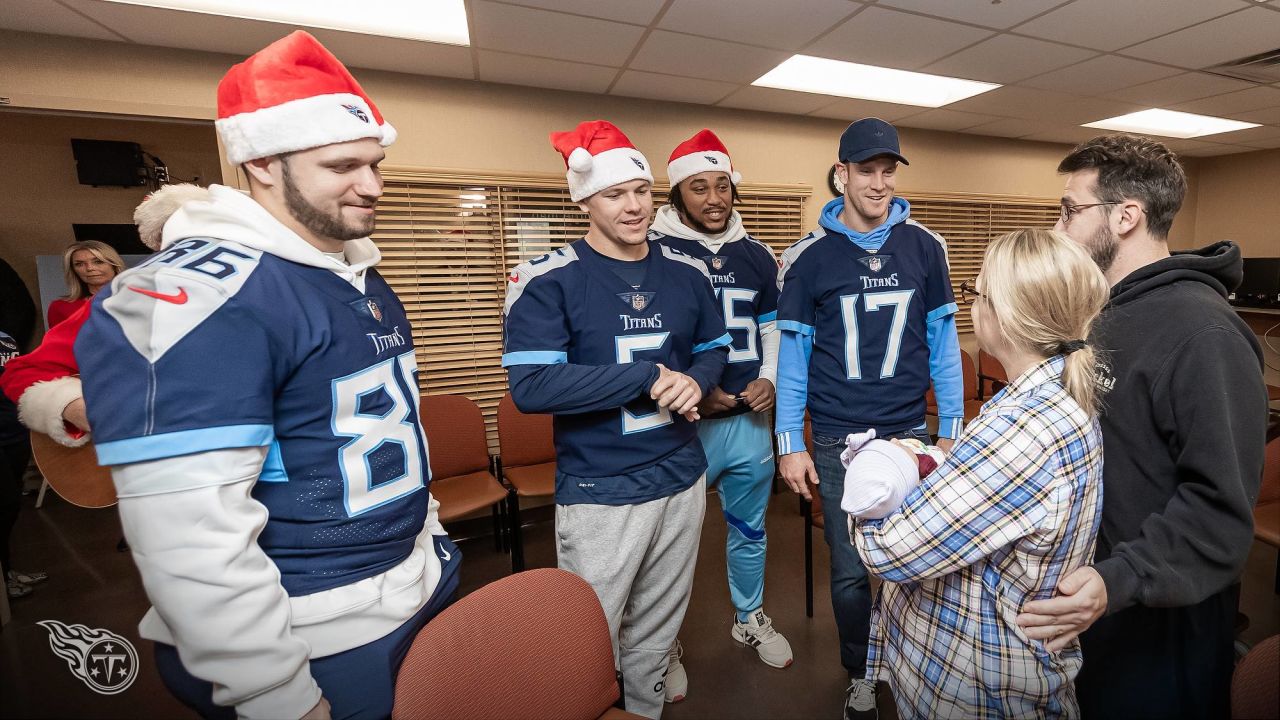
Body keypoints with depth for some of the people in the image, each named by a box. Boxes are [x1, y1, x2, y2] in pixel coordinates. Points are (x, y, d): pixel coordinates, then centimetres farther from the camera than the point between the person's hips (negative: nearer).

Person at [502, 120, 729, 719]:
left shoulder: (687, 274, 4)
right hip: (597, 492, -4)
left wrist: (694, 382, -9)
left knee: (656, 637, 24)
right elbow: (530, 386, -22)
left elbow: (714, 350, 15)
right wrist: (650, 378, -22)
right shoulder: (546, 281, -12)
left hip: (682, 480, 5)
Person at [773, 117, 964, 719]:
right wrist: (790, 444, -5)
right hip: (837, 441, -2)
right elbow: (792, 352, -3)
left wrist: (951, 429, 6)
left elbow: (943, 341, 7)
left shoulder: (925, 247, 2)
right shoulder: (808, 256, -4)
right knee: (850, 571, 9)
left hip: (910, 432, 2)